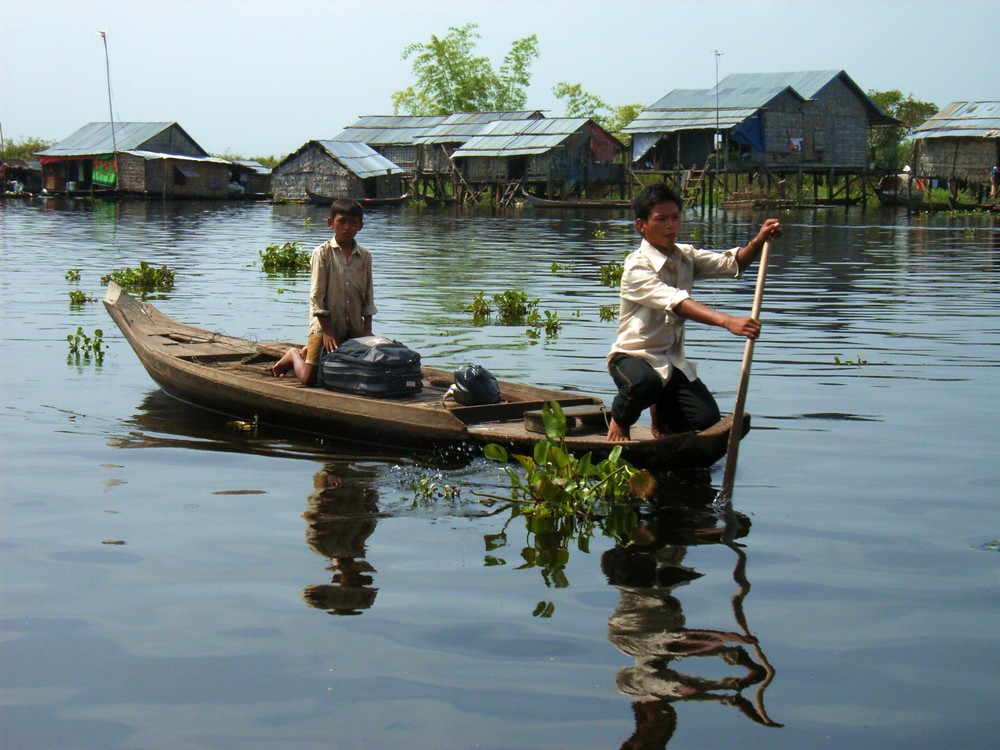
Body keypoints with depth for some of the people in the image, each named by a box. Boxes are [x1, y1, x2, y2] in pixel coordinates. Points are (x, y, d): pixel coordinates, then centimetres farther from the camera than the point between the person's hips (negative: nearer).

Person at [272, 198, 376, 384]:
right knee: (308, 378, -10)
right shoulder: (322, 253, -6)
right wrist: (327, 331, -13)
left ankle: (307, 352, 28)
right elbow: (317, 295, -9)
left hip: (354, 328, 4)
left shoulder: (365, 257, 6)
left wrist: (367, 330, 0)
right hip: (325, 326, -4)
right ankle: (294, 355, 27)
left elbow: (368, 297, 9)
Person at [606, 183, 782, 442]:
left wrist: (759, 241, -23)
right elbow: (676, 302, -34)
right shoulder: (637, 267, -19)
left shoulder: (686, 256, 6)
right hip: (633, 355, -6)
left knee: (706, 417, -13)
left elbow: (731, 263, -1)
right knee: (645, 383, -40)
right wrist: (727, 321, -47)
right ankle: (620, 418, -4)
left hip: (672, 359, 6)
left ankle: (662, 410, 21)